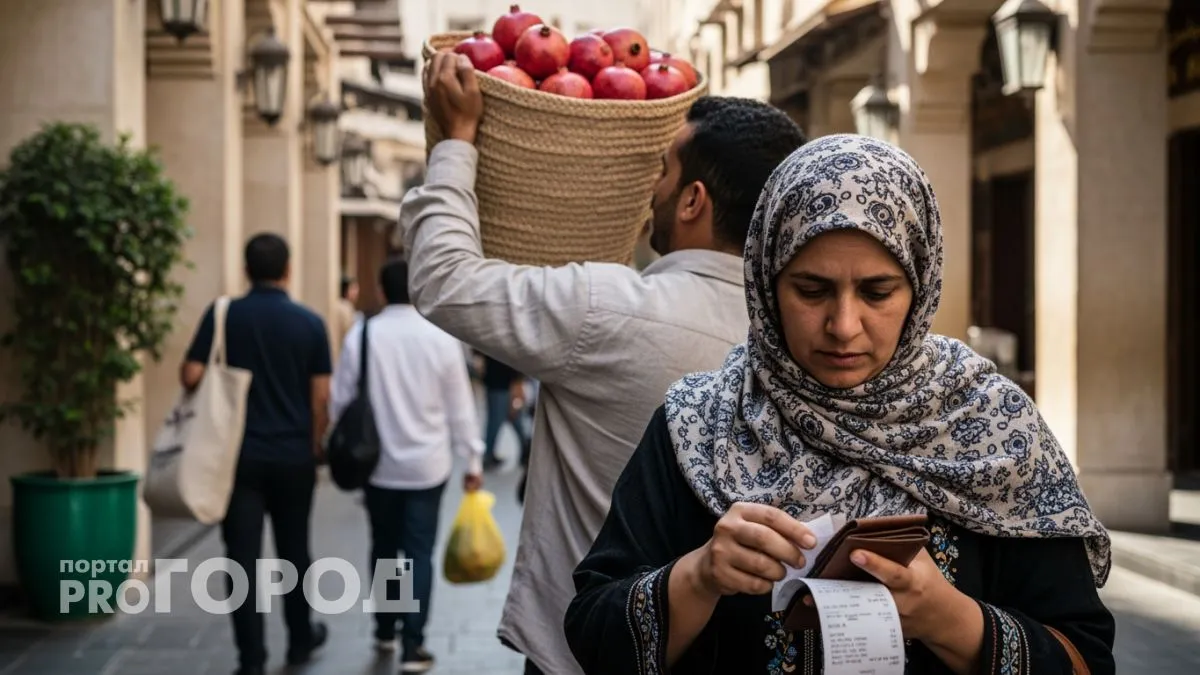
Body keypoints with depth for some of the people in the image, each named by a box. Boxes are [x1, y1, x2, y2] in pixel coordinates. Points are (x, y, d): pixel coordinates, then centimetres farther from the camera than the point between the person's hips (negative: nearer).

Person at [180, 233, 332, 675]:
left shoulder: (223, 315, -5)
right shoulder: (309, 323, -2)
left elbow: (191, 376, -8)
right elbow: (321, 396, -2)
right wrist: (314, 445, 11)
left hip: (239, 453, -1)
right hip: (294, 455, 1)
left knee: (243, 556, 1)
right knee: (293, 550, 17)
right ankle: (301, 638, 32)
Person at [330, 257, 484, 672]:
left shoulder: (361, 335, -6)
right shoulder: (440, 337, -8)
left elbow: (341, 399, -2)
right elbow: (460, 405, -3)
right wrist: (473, 458, 6)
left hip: (377, 463, 2)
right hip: (427, 464, -1)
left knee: (383, 548, 17)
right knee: (420, 553, 2)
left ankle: (385, 630, 29)